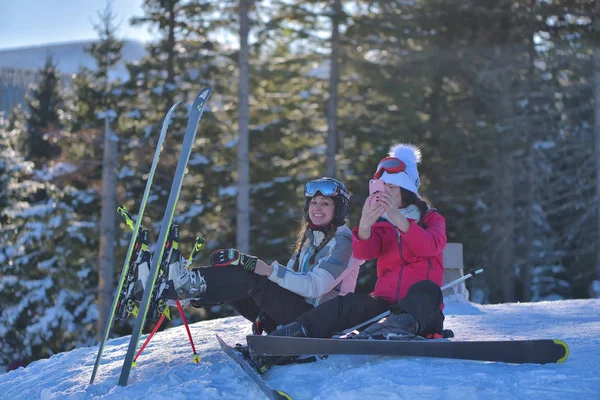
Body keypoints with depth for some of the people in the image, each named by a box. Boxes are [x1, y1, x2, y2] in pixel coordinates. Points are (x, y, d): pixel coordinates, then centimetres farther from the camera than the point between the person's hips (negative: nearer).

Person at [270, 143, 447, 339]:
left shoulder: (432, 219, 10)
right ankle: (300, 330, -44)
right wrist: (364, 227, -30)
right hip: (385, 304, 3)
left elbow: (430, 247, -15)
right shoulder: (381, 224, 16)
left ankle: (402, 324, -67)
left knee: (425, 289, -36)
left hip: (422, 310, -3)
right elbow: (364, 253, -7)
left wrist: (398, 217, -30)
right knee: (349, 303, -26)